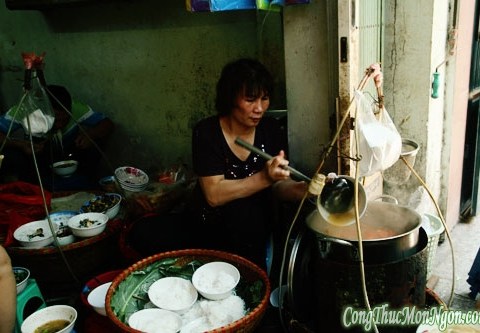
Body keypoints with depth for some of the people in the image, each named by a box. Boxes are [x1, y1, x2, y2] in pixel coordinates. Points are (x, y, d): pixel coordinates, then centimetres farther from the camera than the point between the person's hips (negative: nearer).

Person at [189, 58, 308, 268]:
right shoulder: (206, 133, -19)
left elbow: (278, 185, -7)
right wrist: (264, 177, -36)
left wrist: (302, 189, -29)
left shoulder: (270, 128, -8)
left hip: (260, 233, 4)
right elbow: (214, 195, -26)